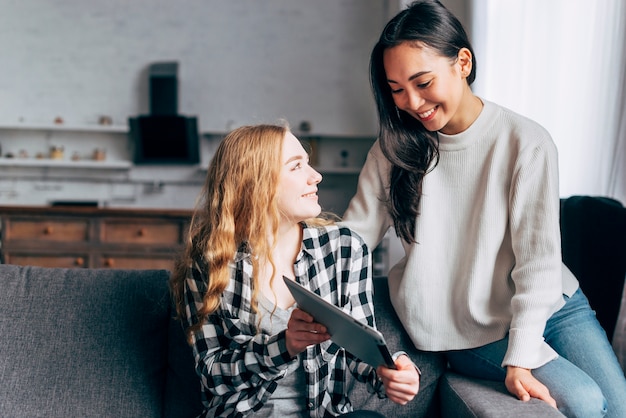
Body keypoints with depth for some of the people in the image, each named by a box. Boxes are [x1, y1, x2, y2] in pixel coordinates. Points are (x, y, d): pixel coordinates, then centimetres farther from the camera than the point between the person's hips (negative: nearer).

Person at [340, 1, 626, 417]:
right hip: (473, 330, -1)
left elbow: (539, 256, -14)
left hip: (550, 303, 1)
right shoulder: (393, 149, -3)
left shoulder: (527, 142, -11)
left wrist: (519, 357, -21)